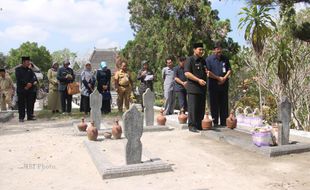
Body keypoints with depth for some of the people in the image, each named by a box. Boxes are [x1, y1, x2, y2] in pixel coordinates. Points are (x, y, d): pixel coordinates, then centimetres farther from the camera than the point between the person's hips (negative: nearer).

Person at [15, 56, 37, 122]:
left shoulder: (30, 70, 14)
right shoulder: (18, 69, 1)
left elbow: (33, 77, 4)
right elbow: (19, 79, -10)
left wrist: (30, 84, -13)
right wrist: (27, 84, -15)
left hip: (29, 89, 4)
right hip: (21, 89, -4)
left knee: (30, 103, 5)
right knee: (21, 104, -1)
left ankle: (30, 116, 12)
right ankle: (21, 117, 4)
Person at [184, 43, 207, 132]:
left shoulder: (203, 61, 18)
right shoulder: (190, 59, -4)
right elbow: (187, 73, -13)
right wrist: (198, 80, -18)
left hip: (202, 87, 7)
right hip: (193, 87, -7)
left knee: (201, 108, 9)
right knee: (193, 107, -6)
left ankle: (199, 125, 17)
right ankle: (192, 125, 0)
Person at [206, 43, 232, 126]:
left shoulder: (225, 59, 11)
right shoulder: (209, 59, -2)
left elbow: (229, 70, 10)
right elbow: (208, 72, -9)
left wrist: (224, 78, -7)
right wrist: (218, 78, -11)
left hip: (224, 84, 4)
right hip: (213, 84, -4)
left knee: (224, 104, 7)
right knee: (214, 104, 0)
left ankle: (224, 122, 14)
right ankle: (215, 122, 7)